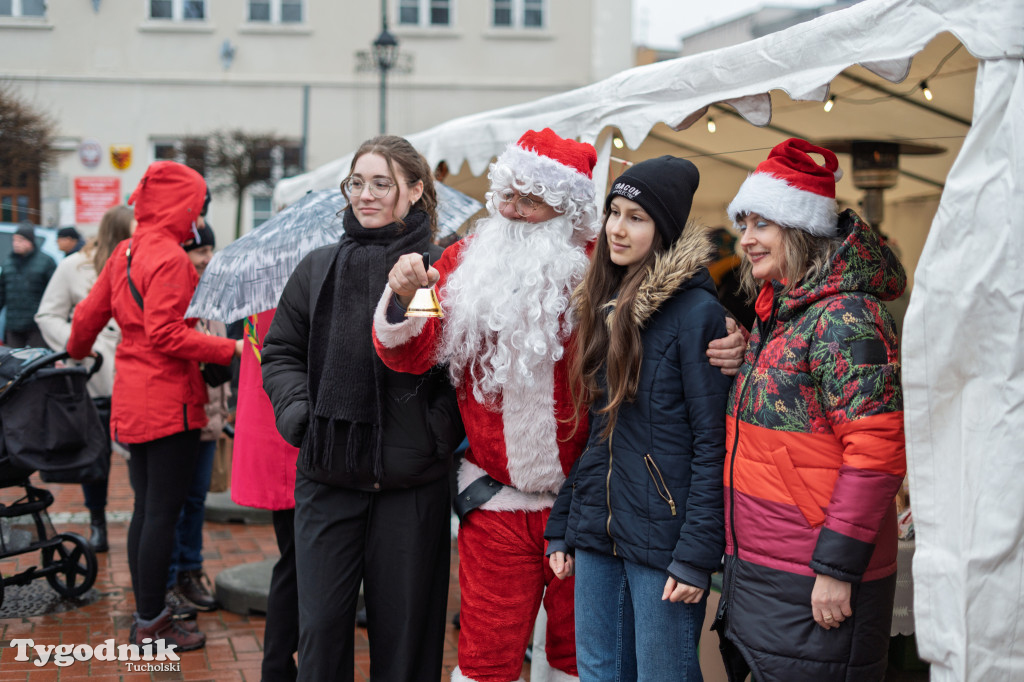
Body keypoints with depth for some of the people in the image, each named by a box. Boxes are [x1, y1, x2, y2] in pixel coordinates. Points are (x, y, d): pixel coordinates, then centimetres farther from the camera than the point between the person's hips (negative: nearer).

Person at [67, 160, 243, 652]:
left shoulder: (126, 252, 11)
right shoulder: (170, 258, -16)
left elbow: (89, 313, 17)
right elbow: (165, 333, -22)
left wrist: (78, 350, 36)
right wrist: (229, 350, -21)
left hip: (131, 402, 9)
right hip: (169, 402, -9)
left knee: (145, 510, 15)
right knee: (163, 513, -2)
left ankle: (145, 616, 23)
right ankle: (151, 624, 5)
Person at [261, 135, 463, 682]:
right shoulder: (318, 270, 7)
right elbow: (280, 351, 14)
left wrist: (442, 428, -12)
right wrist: (296, 409, -1)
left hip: (412, 479, -2)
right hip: (327, 475, 2)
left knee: (404, 626, 8)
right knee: (321, 623, 6)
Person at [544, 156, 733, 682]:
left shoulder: (696, 311, -11)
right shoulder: (603, 305, 11)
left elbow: (712, 443, -13)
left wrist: (696, 554, -16)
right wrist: (561, 528, 15)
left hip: (661, 537, -7)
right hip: (597, 532, 7)